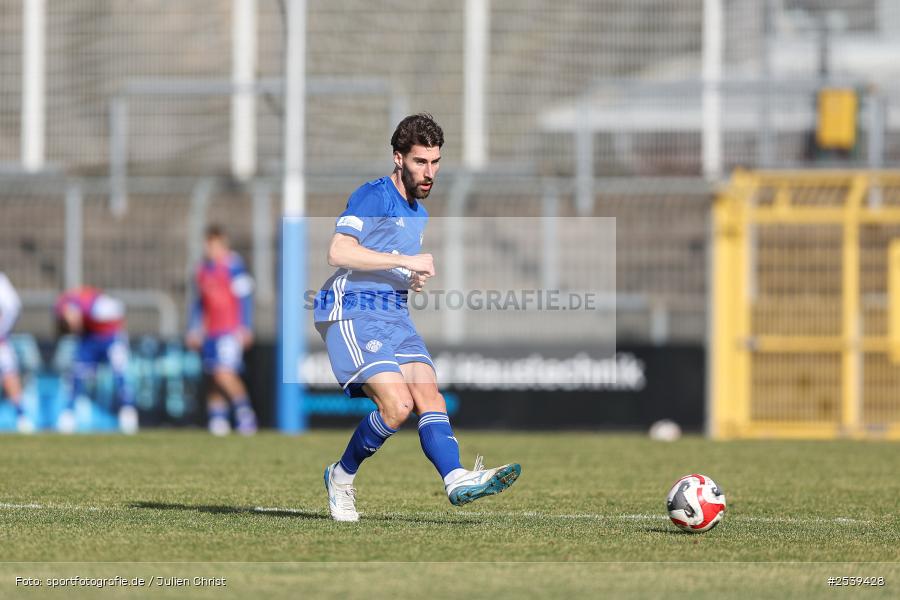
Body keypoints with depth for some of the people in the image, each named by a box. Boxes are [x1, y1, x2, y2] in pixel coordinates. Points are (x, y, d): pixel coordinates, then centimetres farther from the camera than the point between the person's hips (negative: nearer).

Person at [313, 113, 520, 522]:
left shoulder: (419, 212, 21)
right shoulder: (374, 196, -8)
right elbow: (339, 252, -22)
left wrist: (416, 280, 12)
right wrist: (407, 261, -22)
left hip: (395, 315, 9)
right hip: (352, 314, -9)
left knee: (430, 398, -11)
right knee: (398, 404, -20)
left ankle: (457, 480, -26)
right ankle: (341, 476, -1)